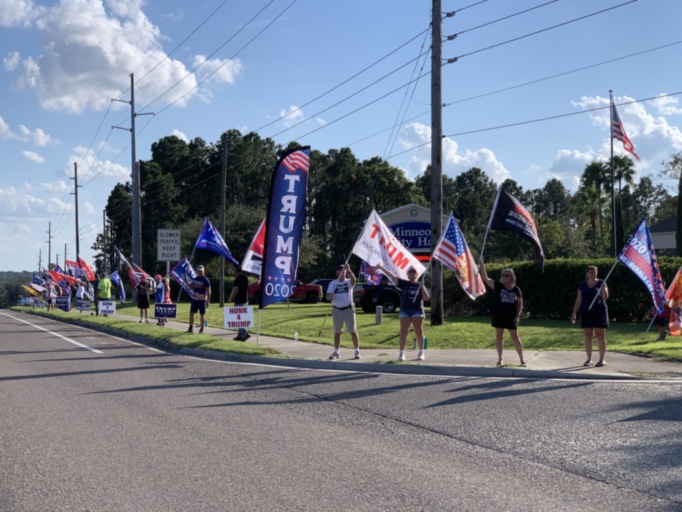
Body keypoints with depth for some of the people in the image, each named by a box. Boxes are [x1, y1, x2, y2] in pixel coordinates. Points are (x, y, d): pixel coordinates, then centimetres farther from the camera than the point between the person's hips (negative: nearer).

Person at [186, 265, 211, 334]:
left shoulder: (205, 280, -9)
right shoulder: (195, 279, 10)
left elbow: (208, 291, -10)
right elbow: (192, 287, 20)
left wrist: (208, 301, -14)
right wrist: (187, 282, 4)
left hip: (202, 300, -6)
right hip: (194, 299, 6)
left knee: (202, 314, 1)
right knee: (191, 313, 7)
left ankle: (202, 329, 9)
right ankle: (191, 328, 16)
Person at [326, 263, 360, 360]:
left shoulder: (348, 282, -2)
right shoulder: (332, 283, 6)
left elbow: (354, 280, -27)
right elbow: (328, 297, 2)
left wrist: (349, 270, -44)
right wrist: (330, 296, -24)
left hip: (348, 309, -2)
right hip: (336, 310, 2)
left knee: (353, 331, 0)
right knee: (337, 332, 9)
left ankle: (357, 351, 6)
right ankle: (336, 352, 16)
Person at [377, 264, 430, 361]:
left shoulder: (420, 285, 9)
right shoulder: (404, 284, 5)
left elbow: (426, 298, -2)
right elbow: (392, 276, -4)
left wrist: (422, 286, -11)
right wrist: (381, 267, -13)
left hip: (417, 310, 0)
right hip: (405, 310, 0)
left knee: (419, 332, 3)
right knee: (403, 332, -2)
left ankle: (421, 353, 11)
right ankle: (401, 353, 0)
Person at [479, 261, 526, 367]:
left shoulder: (516, 290, 0)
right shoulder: (498, 286, -3)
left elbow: (520, 304, 6)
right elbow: (485, 279, -13)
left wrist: (518, 315, -6)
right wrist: (482, 265, -24)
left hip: (511, 317, 0)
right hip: (498, 316, 0)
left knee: (515, 337, 4)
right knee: (499, 336, 6)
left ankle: (521, 359, 12)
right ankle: (500, 359, 16)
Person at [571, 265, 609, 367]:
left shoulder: (601, 283, 1)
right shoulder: (583, 285, 8)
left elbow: (605, 297, -10)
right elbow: (578, 301, 9)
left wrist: (603, 288, -26)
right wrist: (574, 313, 3)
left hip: (599, 312, -3)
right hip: (586, 313, 3)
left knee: (600, 335, -2)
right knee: (587, 336, 5)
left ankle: (602, 359, 1)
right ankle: (589, 359, 13)